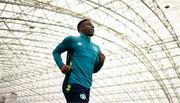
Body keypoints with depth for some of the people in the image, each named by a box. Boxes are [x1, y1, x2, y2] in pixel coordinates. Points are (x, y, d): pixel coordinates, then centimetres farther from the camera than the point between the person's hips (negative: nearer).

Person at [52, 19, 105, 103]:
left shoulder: (96, 48, 21)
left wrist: (101, 62, 4)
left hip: (86, 87, 6)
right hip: (73, 83, -6)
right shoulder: (72, 39, 6)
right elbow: (56, 52, 14)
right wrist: (61, 65, -5)